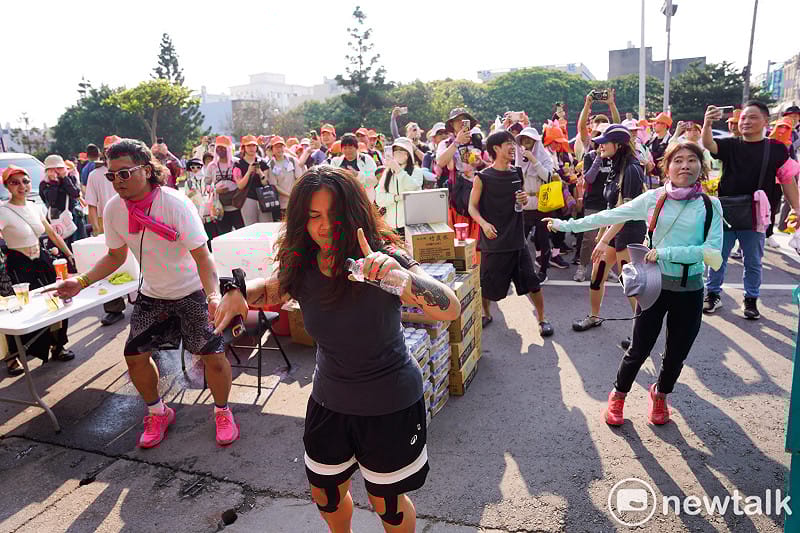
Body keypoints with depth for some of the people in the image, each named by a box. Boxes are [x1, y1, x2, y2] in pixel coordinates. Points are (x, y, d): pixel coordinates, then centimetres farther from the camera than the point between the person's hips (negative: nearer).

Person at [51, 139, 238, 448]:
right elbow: (116, 256, 6)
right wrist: (82, 281, -9)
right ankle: (158, 413, 31)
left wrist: (214, 296, -43)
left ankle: (222, 411, 20)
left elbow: (202, 256, -28)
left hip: (193, 291, -5)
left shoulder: (175, 204, -25)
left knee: (213, 356, -9)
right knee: (135, 356, 4)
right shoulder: (113, 208, -9)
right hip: (151, 294, 5)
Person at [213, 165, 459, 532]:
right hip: (330, 397, 5)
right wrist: (238, 292, -12)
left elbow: (451, 309, -33)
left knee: (386, 502, 14)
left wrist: (402, 277, -52)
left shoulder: (381, 259, -24)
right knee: (325, 494, 23)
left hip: (389, 402, -4)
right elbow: (270, 290, 11)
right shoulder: (302, 265, -11)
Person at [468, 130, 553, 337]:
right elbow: (473, 206, -3)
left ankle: (542, 319, 20)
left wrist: (524, 199, -1)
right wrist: (484, 223, -21)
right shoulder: (482, 177, -6)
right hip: (493, 241, -3)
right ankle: (486, 315, 34)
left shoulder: (517, 173, 8)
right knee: (488, 284, 8)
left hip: (517, 240, 3)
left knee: (532, 282, 3)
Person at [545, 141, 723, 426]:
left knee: (676, 354, 14)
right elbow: (610, 216, 0)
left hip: (690, 290, 1)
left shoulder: (710, 205, -4)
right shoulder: (654, 199, -2)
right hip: (655, 284, -1)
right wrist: (567, 224, 0)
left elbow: (713, 250, -12)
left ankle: (660, 395, 44)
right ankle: (618, 397, 30)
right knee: (639, 349, 5)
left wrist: (666, 253, -19)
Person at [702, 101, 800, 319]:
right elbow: (708, 145, -19)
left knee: (753, 262, 11)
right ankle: (713, 294, 25)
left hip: (755, 216, 0)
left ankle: (751, 299, 26)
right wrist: (707, 123, -39)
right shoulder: (730, 145, 1)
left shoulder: (777, 149, 0)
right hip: (725, 211, 1)